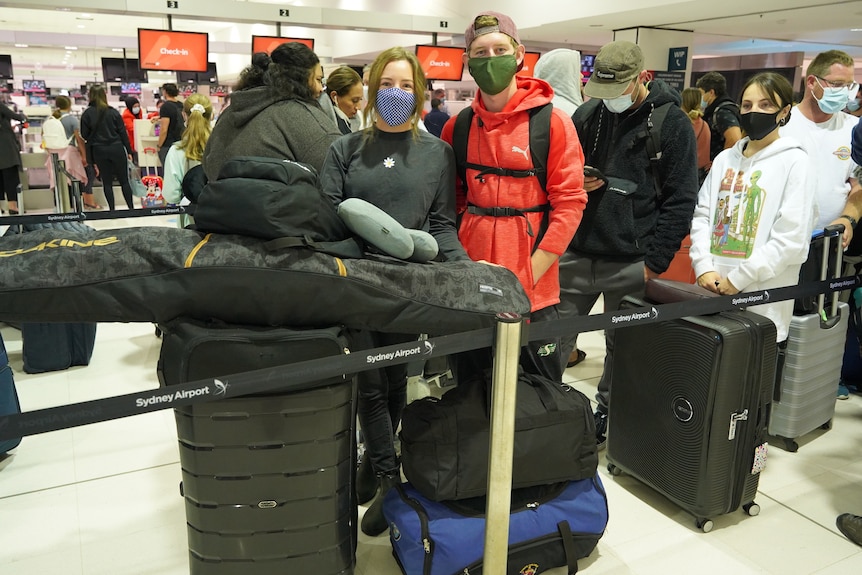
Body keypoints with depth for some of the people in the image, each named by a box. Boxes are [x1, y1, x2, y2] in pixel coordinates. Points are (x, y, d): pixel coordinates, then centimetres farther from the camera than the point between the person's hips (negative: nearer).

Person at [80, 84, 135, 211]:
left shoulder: (86, 114, -2)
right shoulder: (113, 112, -3)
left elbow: (84, 136, 0)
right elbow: (123, 132, -1)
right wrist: (129, 151, 5)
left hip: (99, 151, 1)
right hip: (116, 149, 0)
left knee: (107, 182, 7)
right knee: (124, 180, 6)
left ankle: (112, 209, 7)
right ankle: (131, 208, 5)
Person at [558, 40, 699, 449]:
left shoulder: (672, 123, -4)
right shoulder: (587, 114, 8)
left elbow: (680, 200, -6)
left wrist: (654, 261, -10)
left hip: (631, 262, -3)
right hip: (576, 254, 4)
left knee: (621, 347, 11)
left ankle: (606, 416, 29)